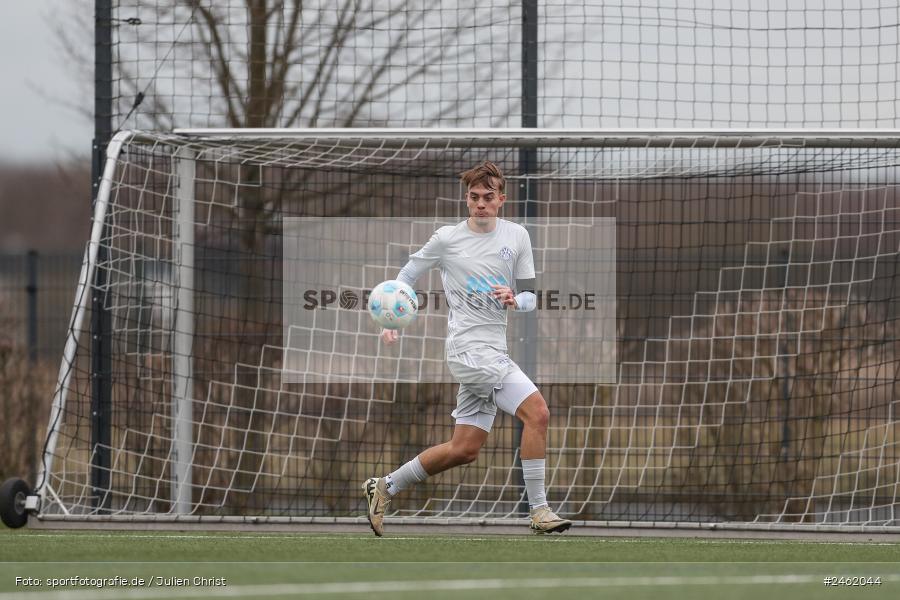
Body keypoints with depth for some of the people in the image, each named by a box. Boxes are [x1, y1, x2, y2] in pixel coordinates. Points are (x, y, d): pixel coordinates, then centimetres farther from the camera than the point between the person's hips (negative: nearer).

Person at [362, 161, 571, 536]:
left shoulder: (517, 236, 9)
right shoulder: (447, 239, -3)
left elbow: (530, 297, 11)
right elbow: (406, 276, 11)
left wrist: (515, 300, -12)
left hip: (493, 350, 6)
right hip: (469, 347, -6)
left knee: (465, 449, 8)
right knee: (537, 412, -20)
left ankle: (384, 488, 21)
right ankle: (539, 511, -18)